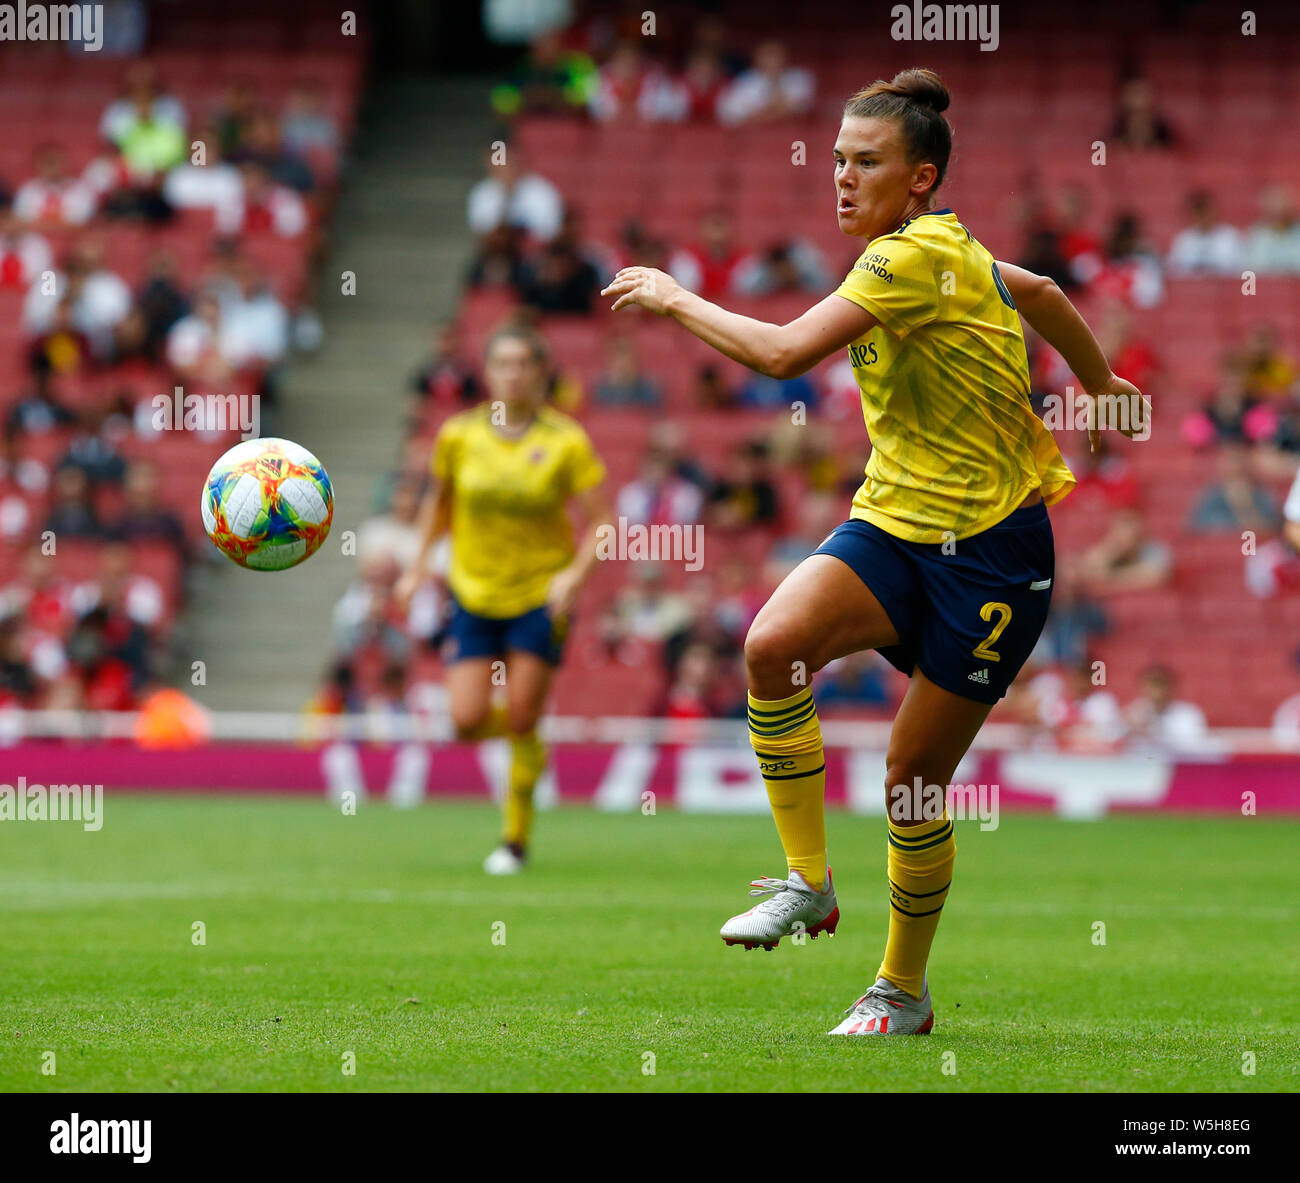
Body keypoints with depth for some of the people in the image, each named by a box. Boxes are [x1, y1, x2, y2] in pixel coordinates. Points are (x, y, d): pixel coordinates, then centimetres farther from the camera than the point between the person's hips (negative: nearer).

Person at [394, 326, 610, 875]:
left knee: (521, 723, -7)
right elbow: (440, 499, 16)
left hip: (540, 595, -2)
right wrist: (418, 565, 10)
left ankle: (516, 839, 11)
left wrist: (574, 574, -20)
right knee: (468, 722, -9)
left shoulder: (566, 442, -9)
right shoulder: (459, 435, -3)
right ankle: (520, 737, 29)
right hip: (473, 592, 2)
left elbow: (601, 520, -6)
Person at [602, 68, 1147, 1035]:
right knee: (774, 644, -22)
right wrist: (1099, 384, 41)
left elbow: (781, 353, -27)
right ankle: (808, 880, -11)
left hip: (990, 548, -7)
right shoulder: (939, 250, 8)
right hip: (893, 521, 7)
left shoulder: (918, 256, -19)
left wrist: (675, 299, -12)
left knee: (915, 777, -2)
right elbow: (1038, 292, 25)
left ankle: (903, 991, 17)